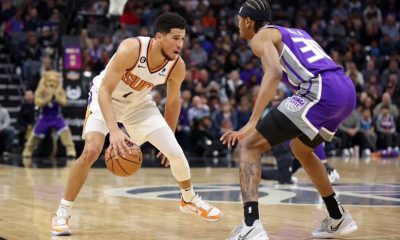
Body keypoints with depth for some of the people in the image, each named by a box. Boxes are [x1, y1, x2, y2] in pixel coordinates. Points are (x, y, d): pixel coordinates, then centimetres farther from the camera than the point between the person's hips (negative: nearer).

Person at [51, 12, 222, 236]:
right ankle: (63, 213, -10)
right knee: (91, 151, -25)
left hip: (139, 103, 4)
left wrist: (169, 140, 7)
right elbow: (104, 91, -35)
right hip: (106, 97, -4)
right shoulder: (131, 49, -35)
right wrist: (114, 130, -47)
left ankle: (189, 199, 28)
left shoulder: (178, 67, -19)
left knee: (176, 153, -3)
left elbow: (173, 101, 0)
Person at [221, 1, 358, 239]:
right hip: (347, 90, 8)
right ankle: (339, 218, 39)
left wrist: (252, 123, -22)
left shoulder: (261, 37, 6)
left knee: (250, 146, -4)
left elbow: (274, 73, -15)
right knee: (300, 148, 34)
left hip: (320, 92, -8)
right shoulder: (294, 32, 32)